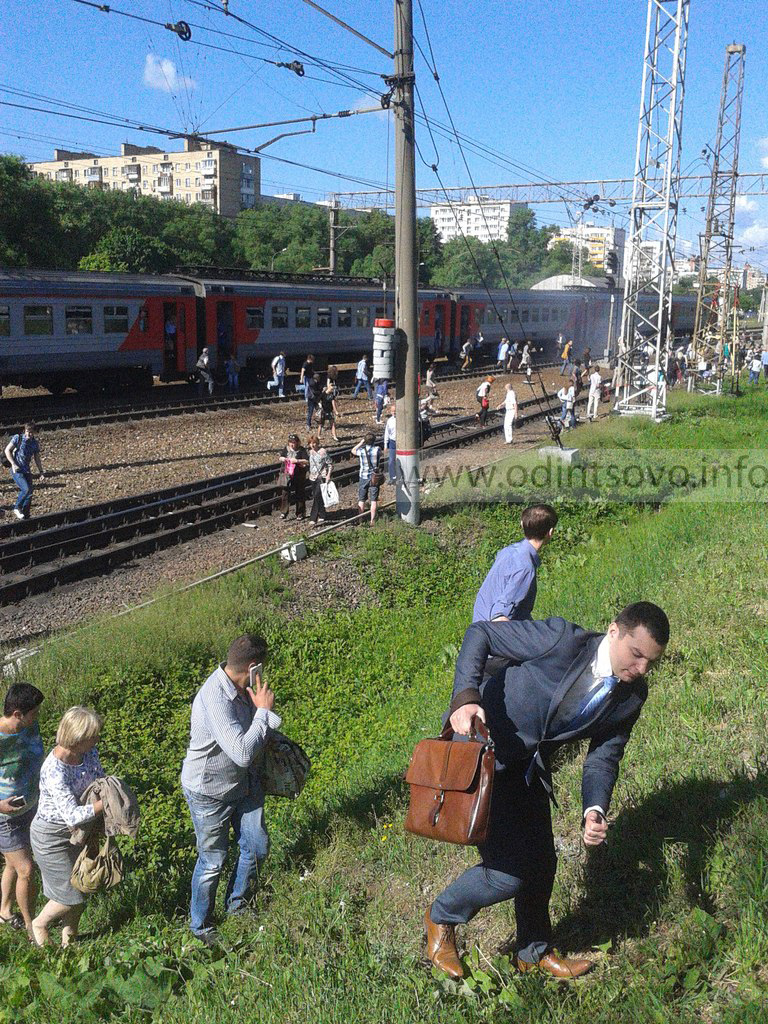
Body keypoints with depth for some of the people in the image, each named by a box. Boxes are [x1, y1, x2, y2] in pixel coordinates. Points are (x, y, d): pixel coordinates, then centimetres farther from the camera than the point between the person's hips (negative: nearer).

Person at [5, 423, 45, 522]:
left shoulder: (35, 443, 8)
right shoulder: (18, 438, -5)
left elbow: (37, 459, 16)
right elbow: (7, 450, -4)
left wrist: (41, 472, 9)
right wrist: (13, 464, -15)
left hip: (27, 470, 5)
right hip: (16, 470, -5)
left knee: (29, 493, 3)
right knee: (26, 489, -21)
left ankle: (25, 515, 14)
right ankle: (17, 508, 0)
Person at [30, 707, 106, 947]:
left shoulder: (90, 753, -12)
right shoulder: (54, 771, -34)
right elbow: (73, 816, -36)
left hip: (77, 832, 7)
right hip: (51, 836, -7)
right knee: (71, 897, 5)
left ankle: (69, 937, 41)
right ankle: (39, 924, 35)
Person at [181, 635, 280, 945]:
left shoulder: (242, 687, -6)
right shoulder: (215, 699, -34)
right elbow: (243, 753, -39)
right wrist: (263, 711, -29)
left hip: (244, 783, 8)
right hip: (210, 792, -8)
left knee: (257, 846, 15)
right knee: (213, 860, 9)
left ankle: (237, 906, 40)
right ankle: (201, 926, 33)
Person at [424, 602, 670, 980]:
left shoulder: (631, 696, -6)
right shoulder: (562, 639, -26)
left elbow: (603, 757, 2)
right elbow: (480, 633, -20)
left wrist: (594, 810, -17)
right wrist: (466, 696, -35)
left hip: (528, 770, 7)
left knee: (541, 863, 16)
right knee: (509, 871, -9)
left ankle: (536, 952, 45)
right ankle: (441, 918, 23)